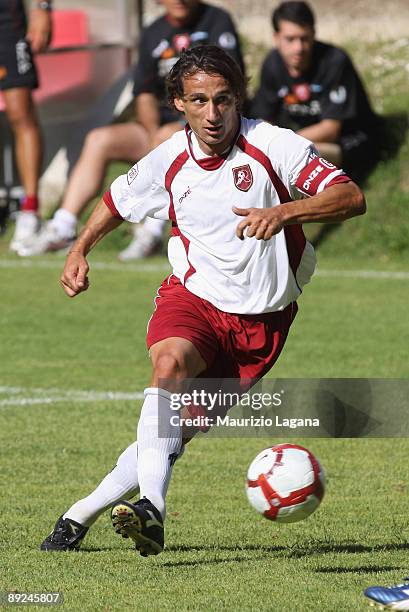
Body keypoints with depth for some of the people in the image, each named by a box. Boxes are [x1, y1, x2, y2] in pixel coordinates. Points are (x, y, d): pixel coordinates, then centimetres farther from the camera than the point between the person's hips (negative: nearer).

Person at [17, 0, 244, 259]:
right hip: (163, 124, 6)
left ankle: (152, 232, -37)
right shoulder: (154, 34, 13)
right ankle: (62, 230, -13)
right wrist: (153, 132, -13)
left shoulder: (217, 21, -3)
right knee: (99, 140, -9)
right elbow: (145, 95, 9)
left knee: (167, 136, -35)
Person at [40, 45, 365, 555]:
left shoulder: (272, 145, -13)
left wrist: (284, 212, -35)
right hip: (192, 297, 1)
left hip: (260, 319, -1)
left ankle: (83, 515, 10)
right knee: (170, 363, -34)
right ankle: (151, 507, -46)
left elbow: (352, 198, -20)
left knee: (178, 432, -6)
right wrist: (80, 249, 6)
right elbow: (117, 200, 20)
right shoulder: (167, 162, -2)